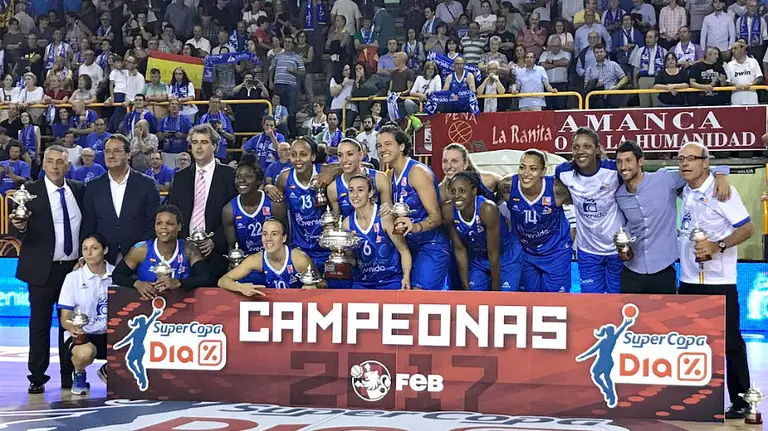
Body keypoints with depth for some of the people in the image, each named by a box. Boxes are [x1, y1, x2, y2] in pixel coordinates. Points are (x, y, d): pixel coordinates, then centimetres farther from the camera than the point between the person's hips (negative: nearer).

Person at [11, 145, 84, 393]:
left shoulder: (79, 190, 6)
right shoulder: (30, 192, -4)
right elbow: (21, 233, -5)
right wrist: (20, 227, -27)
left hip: (74, 266, 3)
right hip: (43, 269, -3)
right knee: (39, 323, 2)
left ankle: (69, 377, 15)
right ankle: (37, 377, 11)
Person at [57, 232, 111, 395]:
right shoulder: (73, 278, -3)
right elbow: (64, 317, -5)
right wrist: (72, 327, -27)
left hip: (111, 334, 3)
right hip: (82, 334, -3)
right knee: (86, 352, -39)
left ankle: (109, 369, 11)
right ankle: (79, 374, 2)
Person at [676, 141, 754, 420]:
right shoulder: (686, 192, 9)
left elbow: (747, 228, -16)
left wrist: (718, 246, -26)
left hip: (718, 282, -7)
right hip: (688, 281, 7)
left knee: (730, 343, 1)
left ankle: (740, 401, 11)